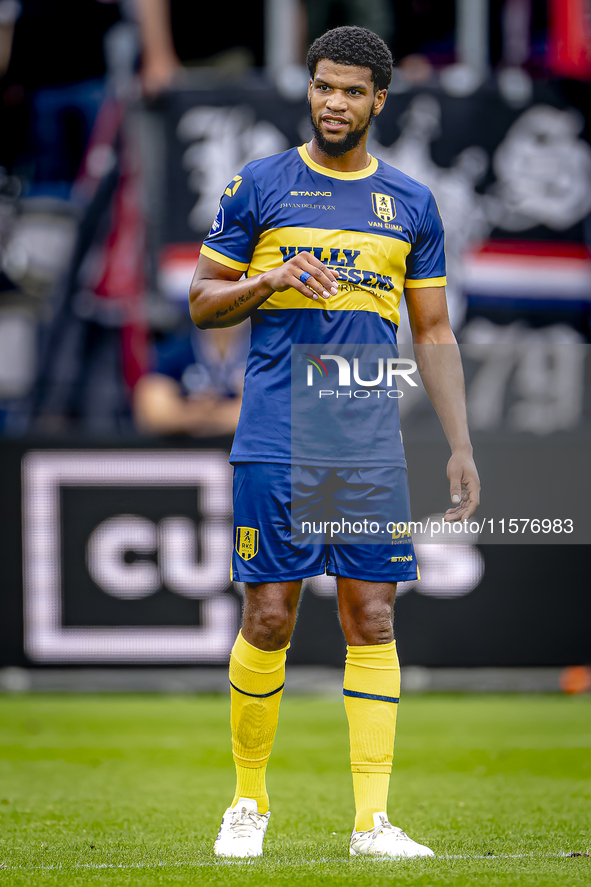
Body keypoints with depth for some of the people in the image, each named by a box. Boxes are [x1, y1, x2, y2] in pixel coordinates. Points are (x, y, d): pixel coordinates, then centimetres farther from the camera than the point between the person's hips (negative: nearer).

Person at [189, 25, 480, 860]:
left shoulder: (411, 204, 10)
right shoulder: (259, 186, 4)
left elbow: (434, 334, 13)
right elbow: (202, 301, 7)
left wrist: (461, 446, 6)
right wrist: (272, 278, -13)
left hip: (373, 447, 2)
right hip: (276, 441, -2)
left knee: (372, 619, -1)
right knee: (269, 619, -2)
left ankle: (373, 821, -1)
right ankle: (249, 801, 15)